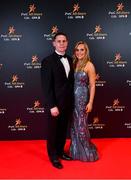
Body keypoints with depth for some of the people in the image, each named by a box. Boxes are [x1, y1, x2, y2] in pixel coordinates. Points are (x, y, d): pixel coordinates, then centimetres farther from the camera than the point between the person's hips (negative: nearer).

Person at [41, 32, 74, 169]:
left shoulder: (70, 60, 7)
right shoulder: (48, 61, -14)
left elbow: (71, 81, 10)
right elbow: (46, 86, -17)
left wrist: (72, 101, 6)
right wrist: (52, 106, -20)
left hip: (67, 103, 6)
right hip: (55, 104, -6)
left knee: (63, 130, 20)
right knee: (53, 131, 12)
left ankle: (60, 151, 39)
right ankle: (53, 156, 30)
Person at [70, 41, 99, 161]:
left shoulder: (89, 65, -10)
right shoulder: (74, 63, 7)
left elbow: (92, 85, -10)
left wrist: (90, 103, -13)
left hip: (82, 97, -5)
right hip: (72, 97, 6)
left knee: (81, 125, 2)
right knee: (74, 125, 13)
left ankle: (87, 152, 22)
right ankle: (76, 151, 29)